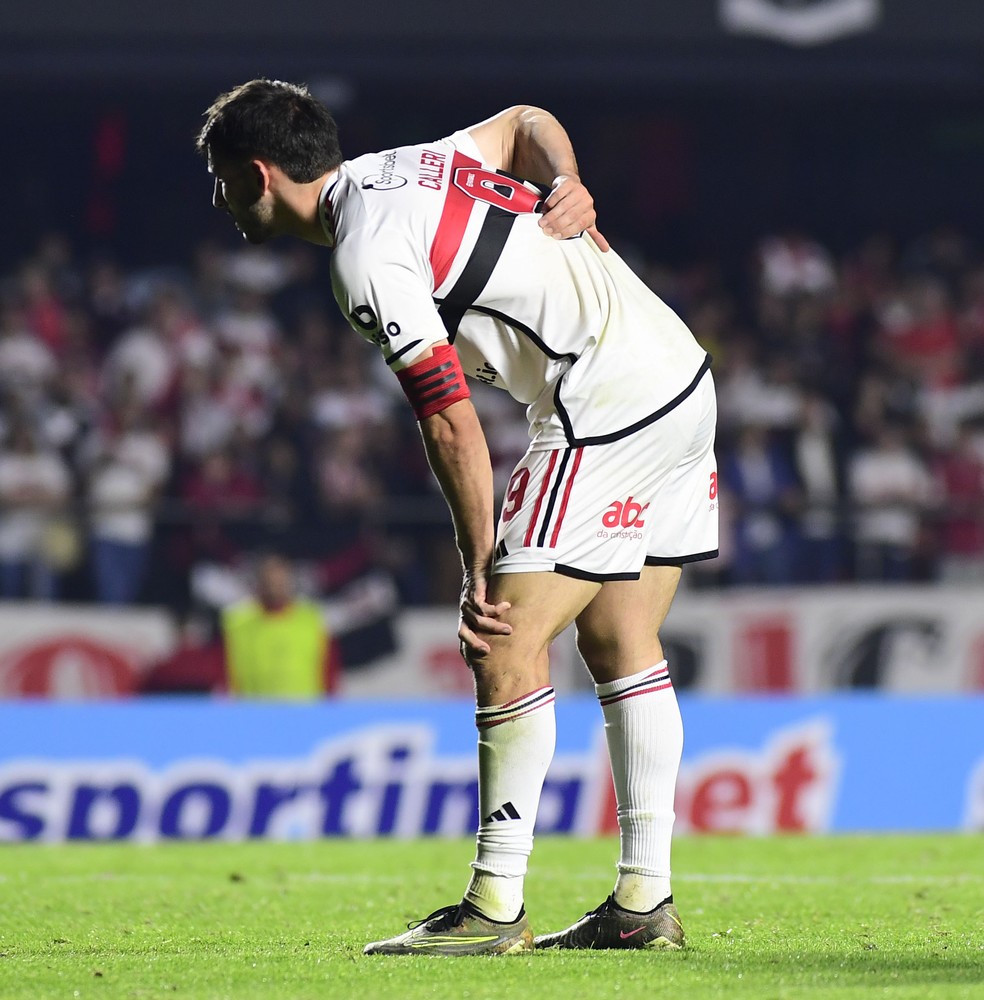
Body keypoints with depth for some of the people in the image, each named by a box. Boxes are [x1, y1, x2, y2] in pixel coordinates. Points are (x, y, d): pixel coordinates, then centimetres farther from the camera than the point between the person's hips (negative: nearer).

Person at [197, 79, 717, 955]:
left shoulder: (366, 258, -14)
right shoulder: (405, 166, 14)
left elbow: (452, 423, -18)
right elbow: (525, 122, 31)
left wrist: (478, 575, -11)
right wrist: (568, 186, 9)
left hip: (610, 406, -10)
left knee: (506, 645, -7)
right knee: (621, 645, 11)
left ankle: (496, 907, -4)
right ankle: (645, 903, 12)